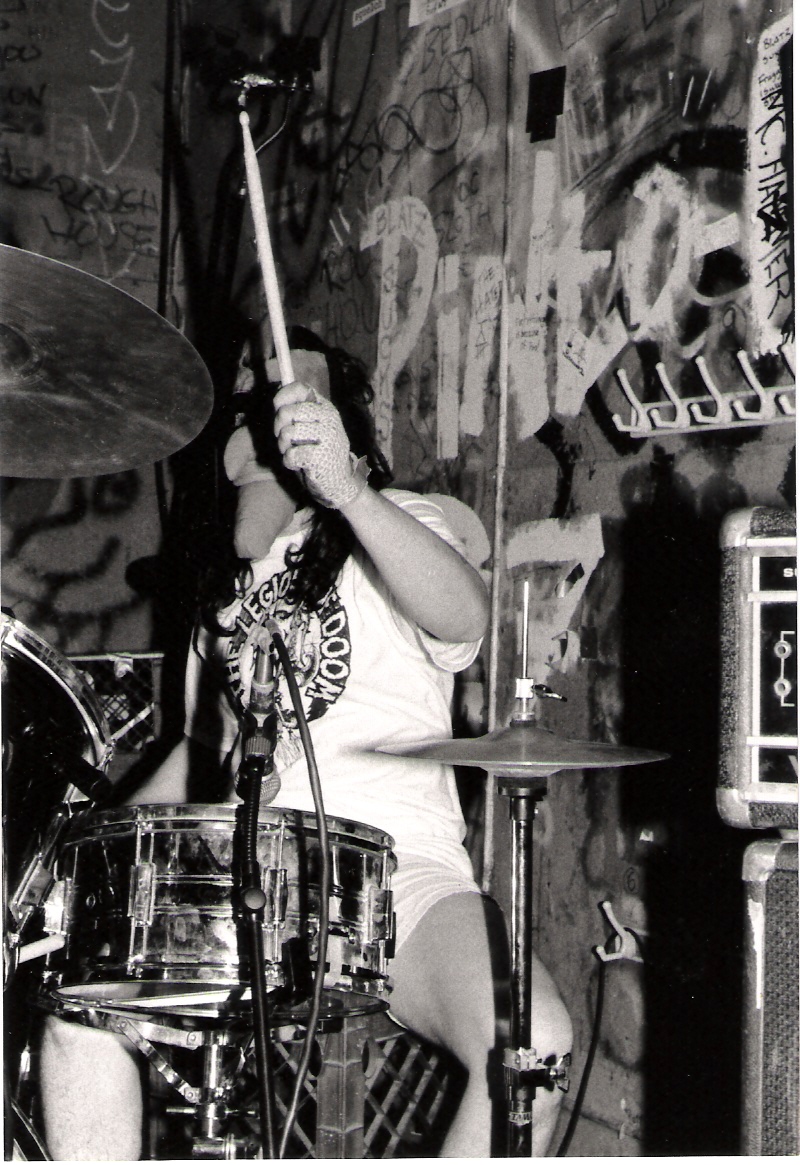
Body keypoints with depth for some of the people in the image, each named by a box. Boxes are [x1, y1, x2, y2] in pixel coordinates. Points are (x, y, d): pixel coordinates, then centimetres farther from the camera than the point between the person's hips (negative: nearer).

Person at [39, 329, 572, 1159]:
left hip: (398, 868, -5)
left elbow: (464, 617, -24)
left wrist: (347, 489, -38)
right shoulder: (222, 581, 21)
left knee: (530, 1043, -29)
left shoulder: (391, 525, 1)